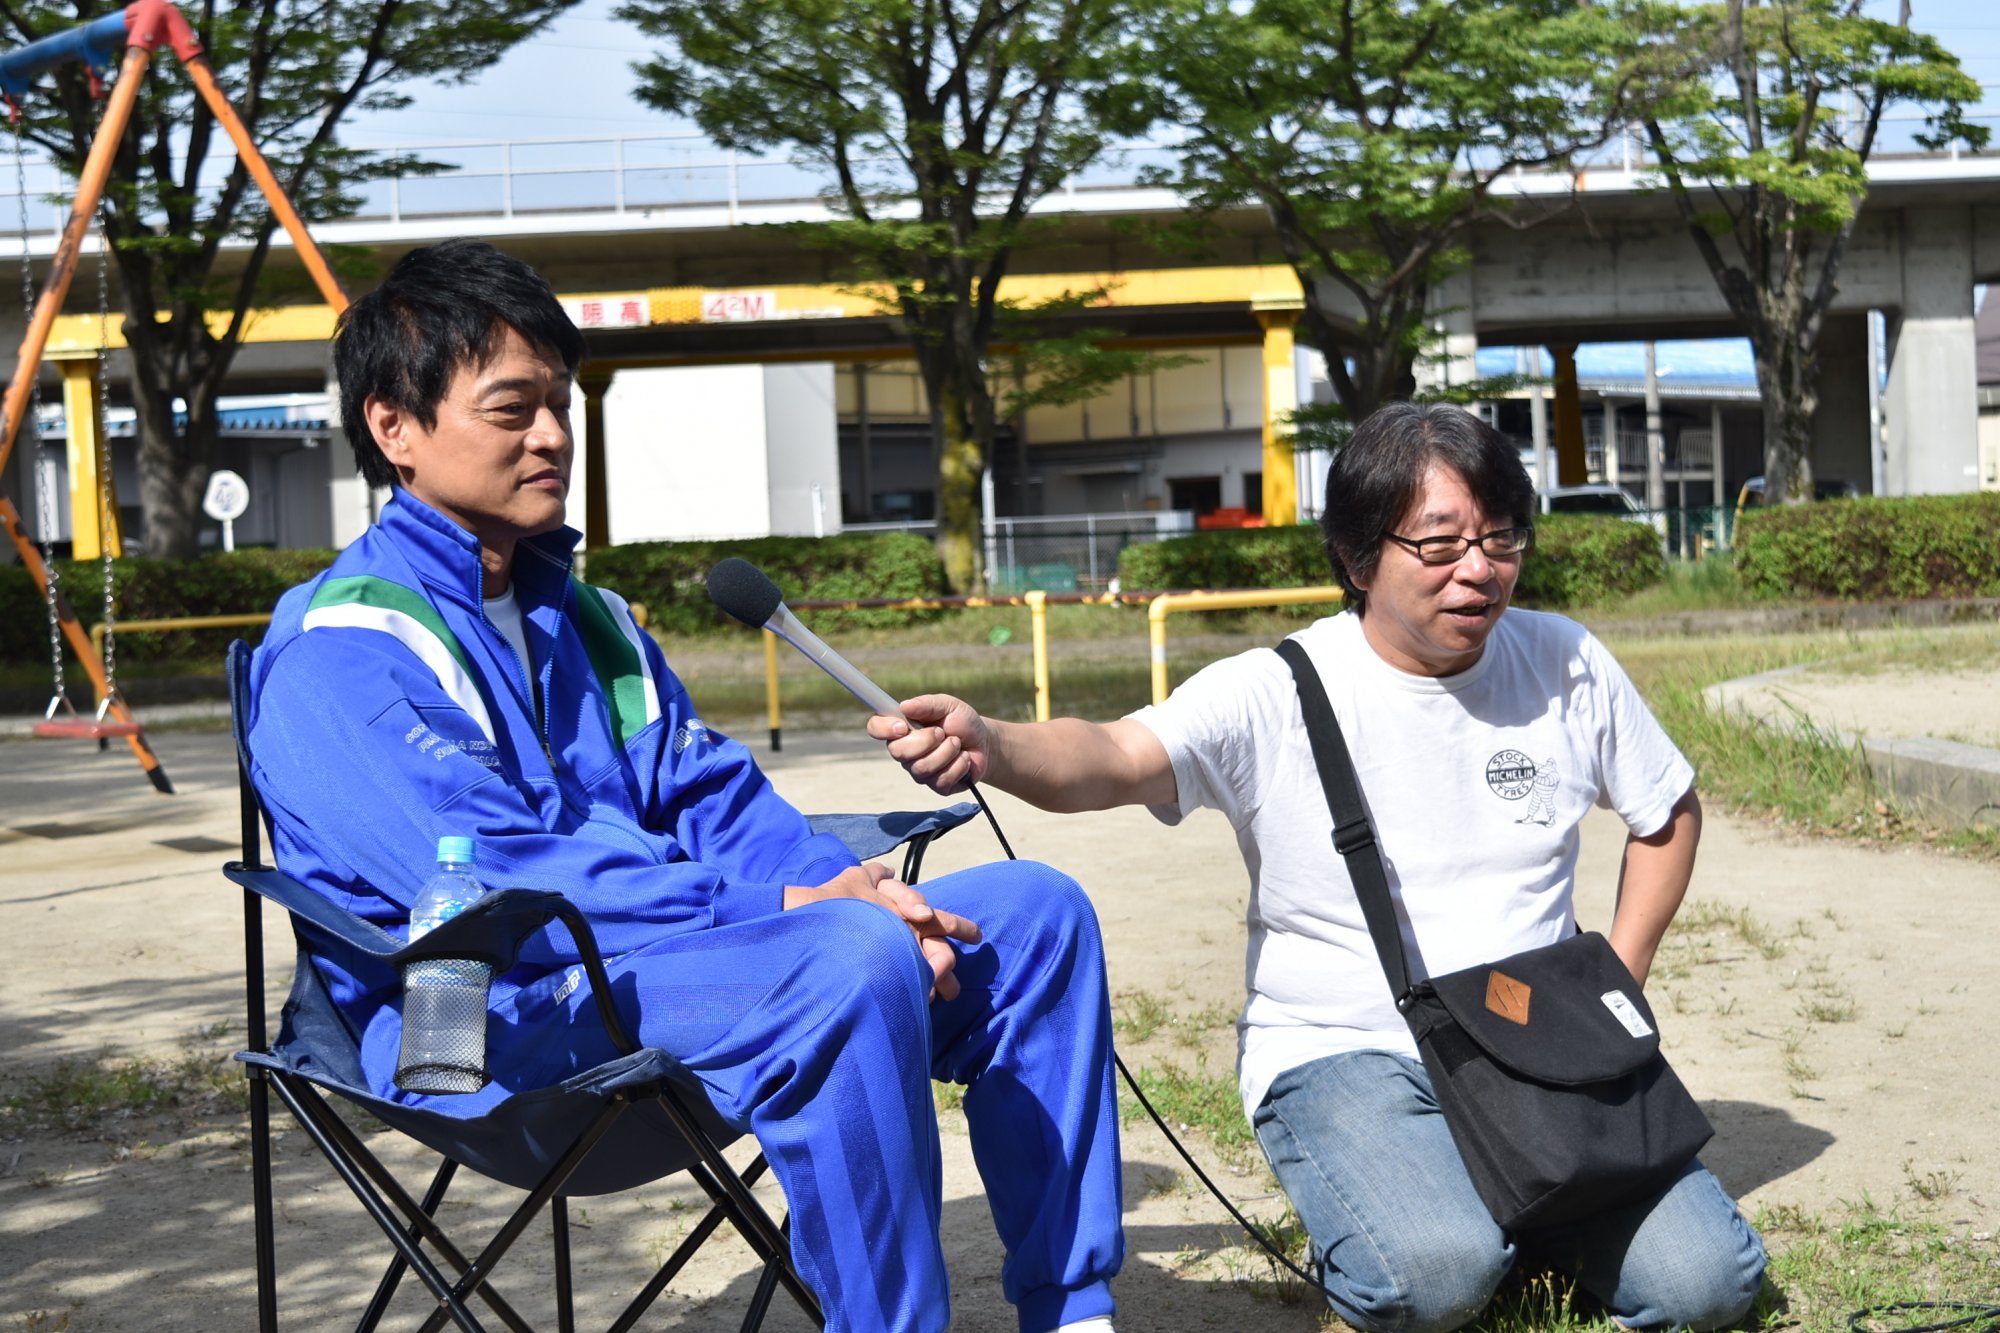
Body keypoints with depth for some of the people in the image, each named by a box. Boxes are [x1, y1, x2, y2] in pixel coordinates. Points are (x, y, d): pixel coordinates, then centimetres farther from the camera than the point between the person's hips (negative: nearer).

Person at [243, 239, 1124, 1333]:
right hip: (488, 1021, -8)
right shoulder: (340, 653, -9)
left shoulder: (587, 618, 19)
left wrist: (851, 887, -9)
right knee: (853, 961, -33)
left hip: (646, 949, 9)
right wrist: (785, 910, -22)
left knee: (1033, 910, 0)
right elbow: (493, 881, -19)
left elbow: (713, 798, 13)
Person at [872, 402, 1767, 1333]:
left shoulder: (1568, 668, 2)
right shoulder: (1277, 695, -12)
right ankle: (1372, 1211, 6)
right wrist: (992, 748, -52)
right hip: (1344, 1055, -4)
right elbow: (1114, 758, -29)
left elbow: (1670, 811, 18)